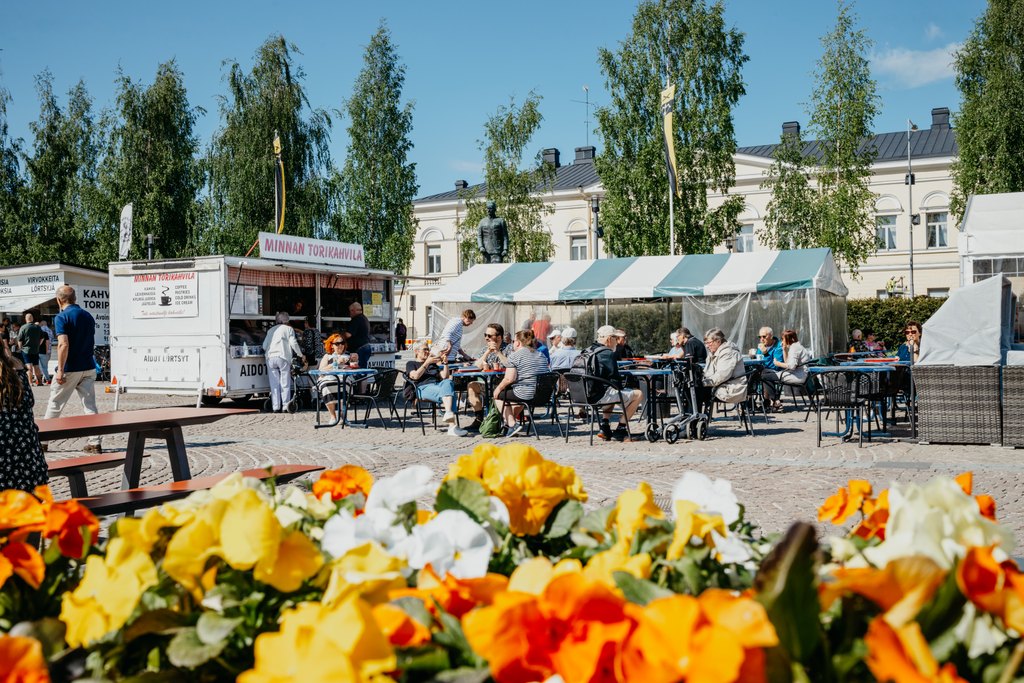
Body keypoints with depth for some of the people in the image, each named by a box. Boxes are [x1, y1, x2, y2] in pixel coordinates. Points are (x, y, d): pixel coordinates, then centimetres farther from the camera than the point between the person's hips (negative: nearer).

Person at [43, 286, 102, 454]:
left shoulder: (62, 317, -10)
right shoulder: (88, 317, 10)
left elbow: (63, 344, -20)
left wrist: (60, 370, -19)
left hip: (70, 369, -5)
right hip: (89, 368, 5)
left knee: (54, 406, 8)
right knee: (90, 407, 4)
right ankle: (95, 443, 0)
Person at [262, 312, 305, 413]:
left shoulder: (271, 330, 20)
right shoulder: (289, 329, 9)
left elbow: (264, 345, 14)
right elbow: (293, 343, -1)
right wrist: (301, 355, 8)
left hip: (271, 358, 3)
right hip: (283, 358, -3)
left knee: (274, 384, 4)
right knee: (285, 383, 0)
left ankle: (275, 407, 1)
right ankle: (286, 406, -2)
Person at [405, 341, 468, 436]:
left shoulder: (433, 364, 38)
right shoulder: (411, 364, 24)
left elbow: (444, 377, 24)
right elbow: (415, 376, 1)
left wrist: (445, 363, 11)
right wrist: (427, 363, -1)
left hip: (438, 385, 5)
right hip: (423, 388, -4)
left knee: (448, 382, -35)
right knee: (448, 393, -36)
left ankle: (448, 413, -54)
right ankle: (452, 426, -52)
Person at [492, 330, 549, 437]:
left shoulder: (515, 356, -8)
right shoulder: (541, 355, 13)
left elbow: (509, 379, -14)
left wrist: (498, 388, 1)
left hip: (525, 394, -8)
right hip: (543, 394, 8)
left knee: (498, 395, 16)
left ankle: (512, 424, 6)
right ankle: (513, 419, 48)